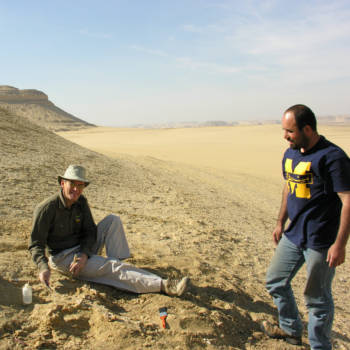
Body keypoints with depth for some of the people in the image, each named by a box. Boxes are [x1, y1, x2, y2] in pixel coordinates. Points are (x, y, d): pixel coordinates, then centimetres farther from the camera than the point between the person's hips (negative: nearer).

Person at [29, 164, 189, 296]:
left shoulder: (81, 202, -1)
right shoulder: (46, 208, -20)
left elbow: (90, 231, -1)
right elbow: (35, 244, -18)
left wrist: (84, 255, -19)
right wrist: (43, 268, -36)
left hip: (84, 250, 7)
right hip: (63, 258, -7)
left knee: (113, 220, -9)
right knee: (110, 267, -28)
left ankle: (117, 263, -18)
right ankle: (163, 285, -37)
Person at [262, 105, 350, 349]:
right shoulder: (291, 154, 6)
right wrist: (281, 223, 21)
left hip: (321, 242, -8)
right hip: (293, 235, 9)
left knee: (318, 298, 5)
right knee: (275, 281, 19)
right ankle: (291, 330, 40)